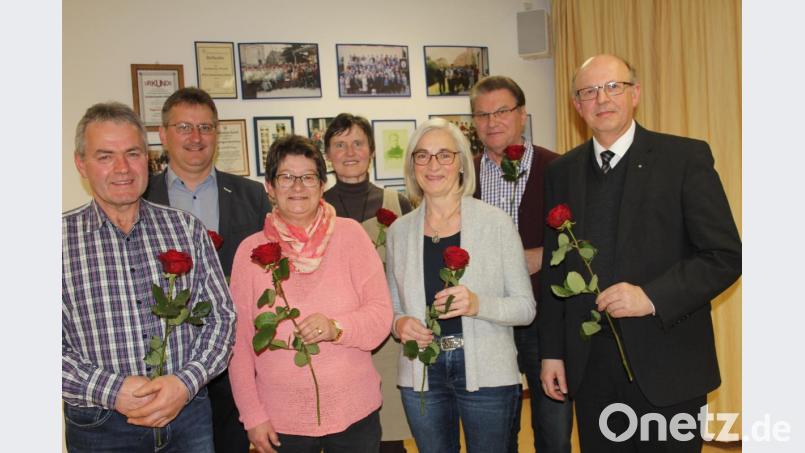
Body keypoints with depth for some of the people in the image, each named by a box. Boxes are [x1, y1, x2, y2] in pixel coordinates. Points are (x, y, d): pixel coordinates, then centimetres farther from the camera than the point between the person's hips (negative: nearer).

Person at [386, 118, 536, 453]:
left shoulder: (496, 222, -7)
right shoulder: (399, 230, 2)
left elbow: (526, 307, -5)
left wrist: (478, 304, -23)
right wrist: (399, 324, -11)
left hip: (486, 373, -2)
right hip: (421, 375, 3)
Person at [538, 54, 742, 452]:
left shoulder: (686, 157, -4)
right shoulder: (561, 172, 7)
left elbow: (726, 255, -7)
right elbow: (554, 269, 9)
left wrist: (653, 296, -20)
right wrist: (552, 351, 7)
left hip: (666, 364, -3)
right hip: (590, 369, 3)